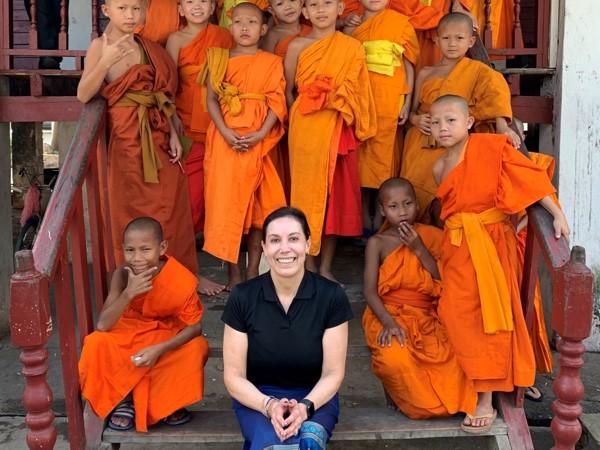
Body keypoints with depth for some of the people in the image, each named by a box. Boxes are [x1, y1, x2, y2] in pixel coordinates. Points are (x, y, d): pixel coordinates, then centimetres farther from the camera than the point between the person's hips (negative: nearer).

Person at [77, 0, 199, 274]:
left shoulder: (146, 46, 11)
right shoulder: (100, 46, -6)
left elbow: (160, 97, 12)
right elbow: (83, 95, -16)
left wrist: (172, 133, 5)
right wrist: (106, 61, -27)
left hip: (158, 134, 6)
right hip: (128, 137, -5)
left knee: (172, 208, 8)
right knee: (135, 211, 2)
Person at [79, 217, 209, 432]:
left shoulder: (182, 281, -27)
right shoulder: (122, 274, -23)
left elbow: (194, 327, -19)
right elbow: (102, 326, -27)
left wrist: (159, 349, -34)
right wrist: (128, 293, -41)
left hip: (168, 339, 0)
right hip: (128, 335, 1)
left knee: (197, 347, -30)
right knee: (96, 343, -28)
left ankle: (170, 401, 0)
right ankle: (124, 399, -2)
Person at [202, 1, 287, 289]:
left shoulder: (272, 62, 5)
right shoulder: (220, 60, 7)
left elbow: (277, 101, -2)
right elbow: (211, 100, 1)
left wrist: (261, 133, -15)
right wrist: (225, 132, -13)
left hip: (259, 141, 0)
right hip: (226, 140, 0)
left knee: (256, 203, 5)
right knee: (226, 201, -1)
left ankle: (253, 269, 16)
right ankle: (233, 272, 7)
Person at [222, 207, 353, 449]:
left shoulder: (331, 296, -9)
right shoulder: (242, 297, -9)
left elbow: (333, 373, -4)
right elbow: (234, 377, -5)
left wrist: (305, 407, -23)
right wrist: (269, 405, -23)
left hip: (315, 397, 1)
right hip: (256, 397, 0)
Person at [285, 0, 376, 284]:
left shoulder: (352, 47, 4)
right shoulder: (297, 46, 1)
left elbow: (356, 92, 5)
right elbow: (288, 91, 5)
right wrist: (301, 123, 1)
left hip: (337, 131, 1)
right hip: (305, 131, -1)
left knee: (335, 195, 4)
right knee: (306, 191, 2)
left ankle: (325, 268, 14)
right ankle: (309, 266, 12)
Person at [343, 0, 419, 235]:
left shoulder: (401, 22, 4)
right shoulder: (351, 27, 11)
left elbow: (409, 65, 4)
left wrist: (407, 103, -1)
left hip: (388, 104, -2)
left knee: (383, 158, -1)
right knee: (360, 156, 4)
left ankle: (379, 222, 6)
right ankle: (364, 220, 14)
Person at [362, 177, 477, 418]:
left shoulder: (429, 236, 6)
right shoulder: (377, 243, 1)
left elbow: (443, 280, 0)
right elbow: (370, 291, -6)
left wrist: (419, 249, -11)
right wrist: (388, 322, -22)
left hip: (426, 316, 2)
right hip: (388, 315, -2)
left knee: (452, 353, -28)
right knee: (394, 360, -34)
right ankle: (395, 392, 3)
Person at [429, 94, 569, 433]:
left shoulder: (490, 147, -8)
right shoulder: (440, 167, 11)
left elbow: (529, 177, -13)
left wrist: (557, 214, -19)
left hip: (491, 241, -5)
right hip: (456, 244, 5)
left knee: (488, 315, -2)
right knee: (459, 316, 7)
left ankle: (486, 400, 5)